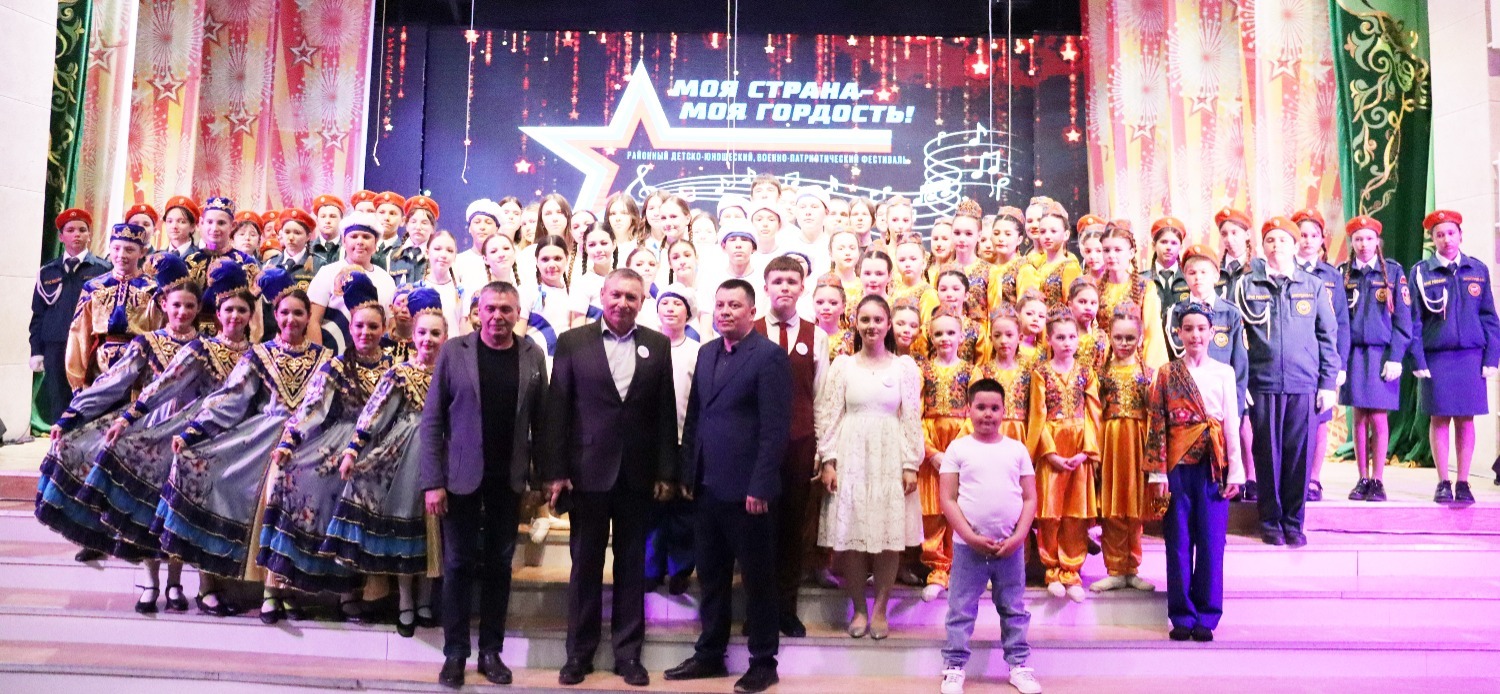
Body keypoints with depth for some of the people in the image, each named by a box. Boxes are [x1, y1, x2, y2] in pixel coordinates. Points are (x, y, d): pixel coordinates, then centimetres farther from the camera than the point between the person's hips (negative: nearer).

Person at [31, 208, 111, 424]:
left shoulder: (103, 269, 4)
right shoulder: (47, 271, 13)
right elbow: (38, 313, 13)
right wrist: (36, 351, 5)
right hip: (56, 348, 3)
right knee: (58, 406, 5)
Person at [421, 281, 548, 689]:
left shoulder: (533, 356, 1)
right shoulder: (454, 352, -4)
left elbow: (540, 420, 3)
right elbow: (432, 419, -5)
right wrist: (433, 481, -9)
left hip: (508, 480, 2)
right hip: (462, 478, -2)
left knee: (499, 565, 10)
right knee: (459, 565, 6)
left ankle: (491, 652, 21)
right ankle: (455, 654, 18)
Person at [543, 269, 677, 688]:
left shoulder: (658, 346, 4)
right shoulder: (572, 342, 0)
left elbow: (666, 413, 4)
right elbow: (557, 410, -2)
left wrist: (666, 472, 0)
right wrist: (555, 471, -6)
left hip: (638, 473, 1)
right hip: (588, 470, -1)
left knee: (632, 565, 10)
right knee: (585, 564, 9)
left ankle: (628, 653, 21)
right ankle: (579, 652, 22)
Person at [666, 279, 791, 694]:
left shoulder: (770, 356, -10)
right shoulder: (707, 353, 12)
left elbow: (776, 428, -14)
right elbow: (693, 416, 15)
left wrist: (760, 487, -18)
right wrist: (688, 473, 10)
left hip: (748, 489, -6)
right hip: (707, 487, 7)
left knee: (758, 578, 7)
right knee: (710, 576, 15)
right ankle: (709, 654, 29)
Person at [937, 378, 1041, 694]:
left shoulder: (1017, 449, 5)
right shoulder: (958, 448, -1)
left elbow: (1030, 499, 5)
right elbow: (948, 499, -4)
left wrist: (1017, 538, -7)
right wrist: (971, 537, -12)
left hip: (1011, 546, 2)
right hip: (968, 545, -2)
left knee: (1014, 610, 12)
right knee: (961, 609, 4)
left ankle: (1018, 665, 24)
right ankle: (954, 667, 14)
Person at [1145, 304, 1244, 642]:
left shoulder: (1224, 373, 7)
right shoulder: (1166, 373, 5)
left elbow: (1232, 424, 6)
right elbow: (1156, 425, 1)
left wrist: (1235, 472, 0)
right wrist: (1158, 472, -6)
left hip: (1213, 466, 1)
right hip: (1178, 465, 0)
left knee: (1211, 542, 2)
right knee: (1179, 541, 3)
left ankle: (1206, 615, 13)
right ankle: (1182, 616, 13)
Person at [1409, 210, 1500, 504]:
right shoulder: (1421, 272, 2)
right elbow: (1413, 320, 0)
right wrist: (1417, 361, -6)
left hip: (1471, 356, 2)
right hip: (1436, 358, -2)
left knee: (1465, 420, 4)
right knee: (1440, 419, 2)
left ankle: (1463, 483, 12)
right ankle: (1443, 483, 10)